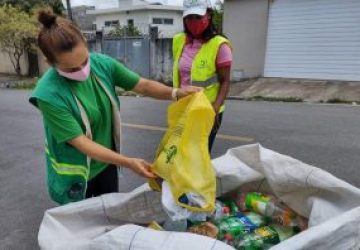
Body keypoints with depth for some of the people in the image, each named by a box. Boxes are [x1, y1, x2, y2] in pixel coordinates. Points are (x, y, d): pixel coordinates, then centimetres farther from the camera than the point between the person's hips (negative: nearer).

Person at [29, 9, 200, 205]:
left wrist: (176, 93, -28)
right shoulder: (49, 94, -28)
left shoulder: (103, 64, -16)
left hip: (106, 162, 4)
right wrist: (128, 163, -31)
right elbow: (80, 142, -27)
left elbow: (143, 85, -10)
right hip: (75, 174, -4)